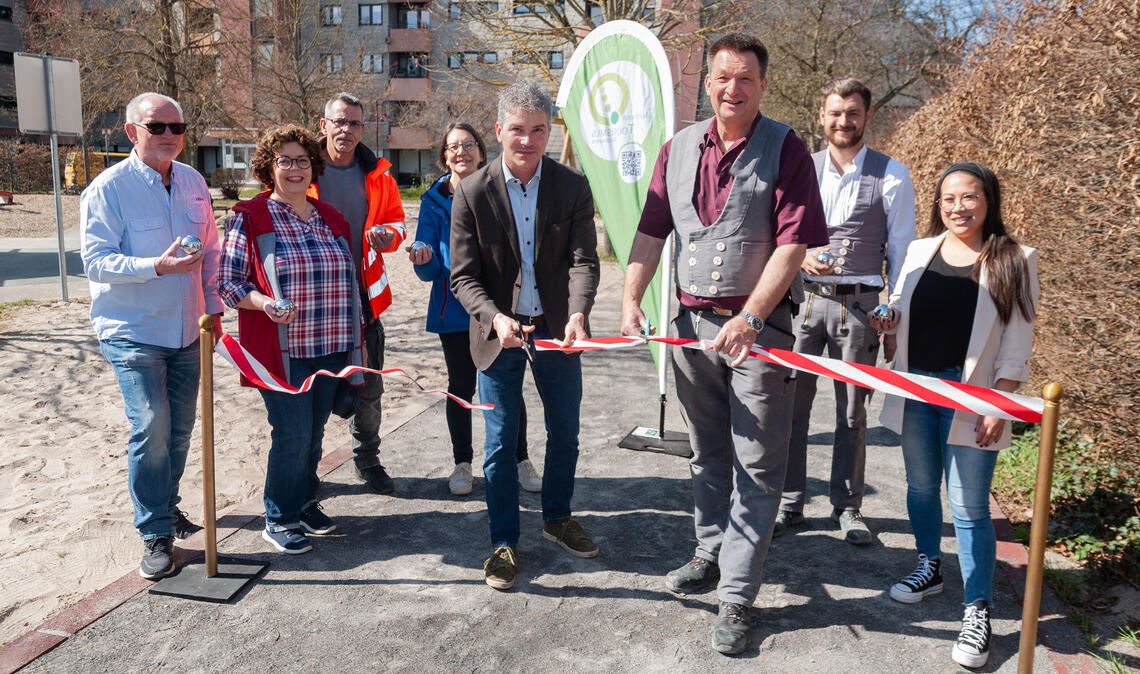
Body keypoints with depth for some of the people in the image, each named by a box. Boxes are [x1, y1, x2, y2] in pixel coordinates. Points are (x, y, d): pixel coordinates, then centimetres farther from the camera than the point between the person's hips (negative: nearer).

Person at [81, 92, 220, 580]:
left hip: (186, 330, 6)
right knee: (151, 426, -11)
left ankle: (165, 507, 33)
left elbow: (211, 248, 13)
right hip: (133, 332, -5)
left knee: (180, 428, 13)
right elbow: (96, 260, -15)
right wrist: (157, 267, -29)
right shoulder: (108, 188, -11)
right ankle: (156, 534, 2)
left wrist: (213, 306, 9)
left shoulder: (193, 182, 6)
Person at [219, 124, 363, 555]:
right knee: (292, 433, -3)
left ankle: (305, 502, 32)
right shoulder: (249, 217, -4)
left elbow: (347, 280, 17)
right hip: (281, 350, -5)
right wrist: (264, 303, -24)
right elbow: (229, 282, -5)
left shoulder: (330, 218, 11)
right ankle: (279, 520, 15)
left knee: (315, 431, 14)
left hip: (330, 347, 5)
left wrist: (353, 341, 14)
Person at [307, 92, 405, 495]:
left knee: (368, 387, 10)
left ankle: (367, 459, 27)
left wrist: (388, 236, -10)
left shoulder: (377, 174, 5)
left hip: (364, 292, 2)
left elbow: (395, 220, 12)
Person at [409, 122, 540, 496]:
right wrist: (423, 260, -25)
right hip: (455, 310, 1)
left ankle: (521, 460, 22)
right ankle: (462, 464, 27)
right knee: (461, 388, 11)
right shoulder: (434, 201, -1)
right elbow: (430, 271, -3)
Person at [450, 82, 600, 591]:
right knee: (500, 443, 6)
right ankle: (504, 543, 23)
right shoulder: (472, 192, -10)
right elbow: (463, 276, -10)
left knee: (565, 433, 16)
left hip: (557, 329, 2)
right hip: (499, 331, -2)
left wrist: (578, 314, -31)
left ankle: (557, 517, 40)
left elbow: (583, 259, -12)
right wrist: (495, 318, -28)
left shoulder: (572, 187, -5)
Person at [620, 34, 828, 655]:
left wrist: (749, 318, -22)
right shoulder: (679, 149, 8)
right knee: (707, 456, 18)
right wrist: (631, 297, -3)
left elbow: (792, 243, -13)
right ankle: (712, 553, 36)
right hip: (693, 322, 5)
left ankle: (735, 595, 11)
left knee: (756, 467, 1)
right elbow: (651, 230, 9)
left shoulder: (784, 149, -5)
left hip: (759, 324, -4)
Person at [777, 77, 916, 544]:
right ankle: (789, 505, 15)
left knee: (852, 411, 8)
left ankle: (847, 508, 23)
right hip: (802, 298, 1)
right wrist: (801, 257, -12)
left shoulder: (891, 177, 1)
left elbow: (901, 252, 3)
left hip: (859, 304, -1)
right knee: (791, 405, 1)